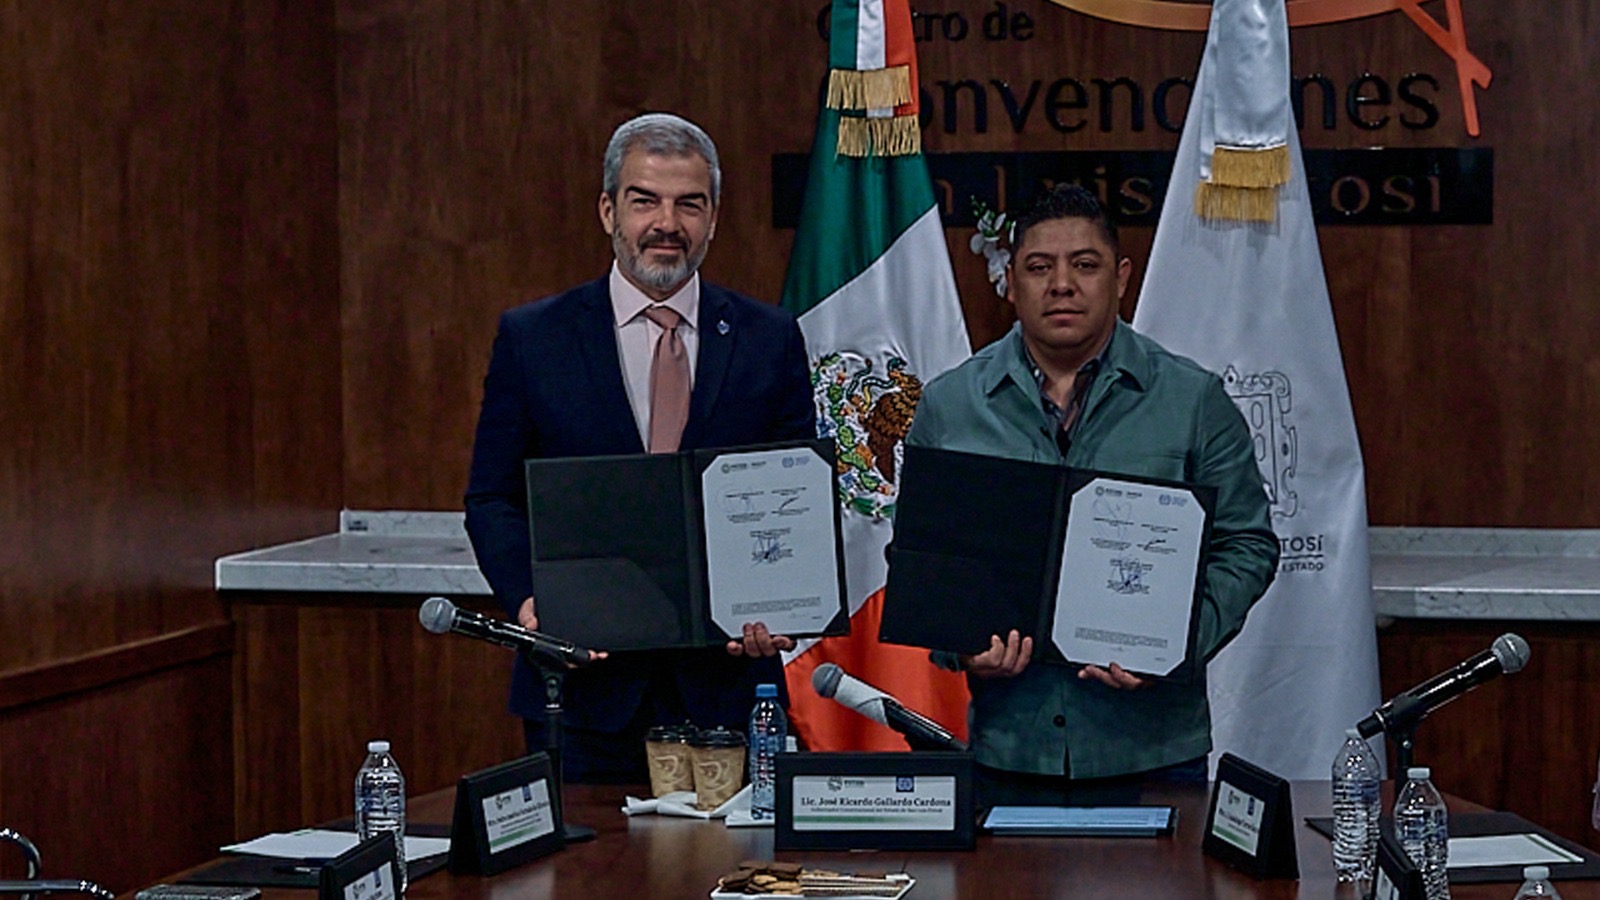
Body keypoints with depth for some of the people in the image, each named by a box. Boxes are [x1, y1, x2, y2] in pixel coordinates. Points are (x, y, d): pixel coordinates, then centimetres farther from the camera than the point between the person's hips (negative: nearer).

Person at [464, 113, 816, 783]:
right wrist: (529, 600, -13)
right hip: (584, 679, -1)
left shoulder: (770, 340, 7)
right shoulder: (532, 338, 4)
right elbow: (493, 498, 5)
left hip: (725, 680, 1)